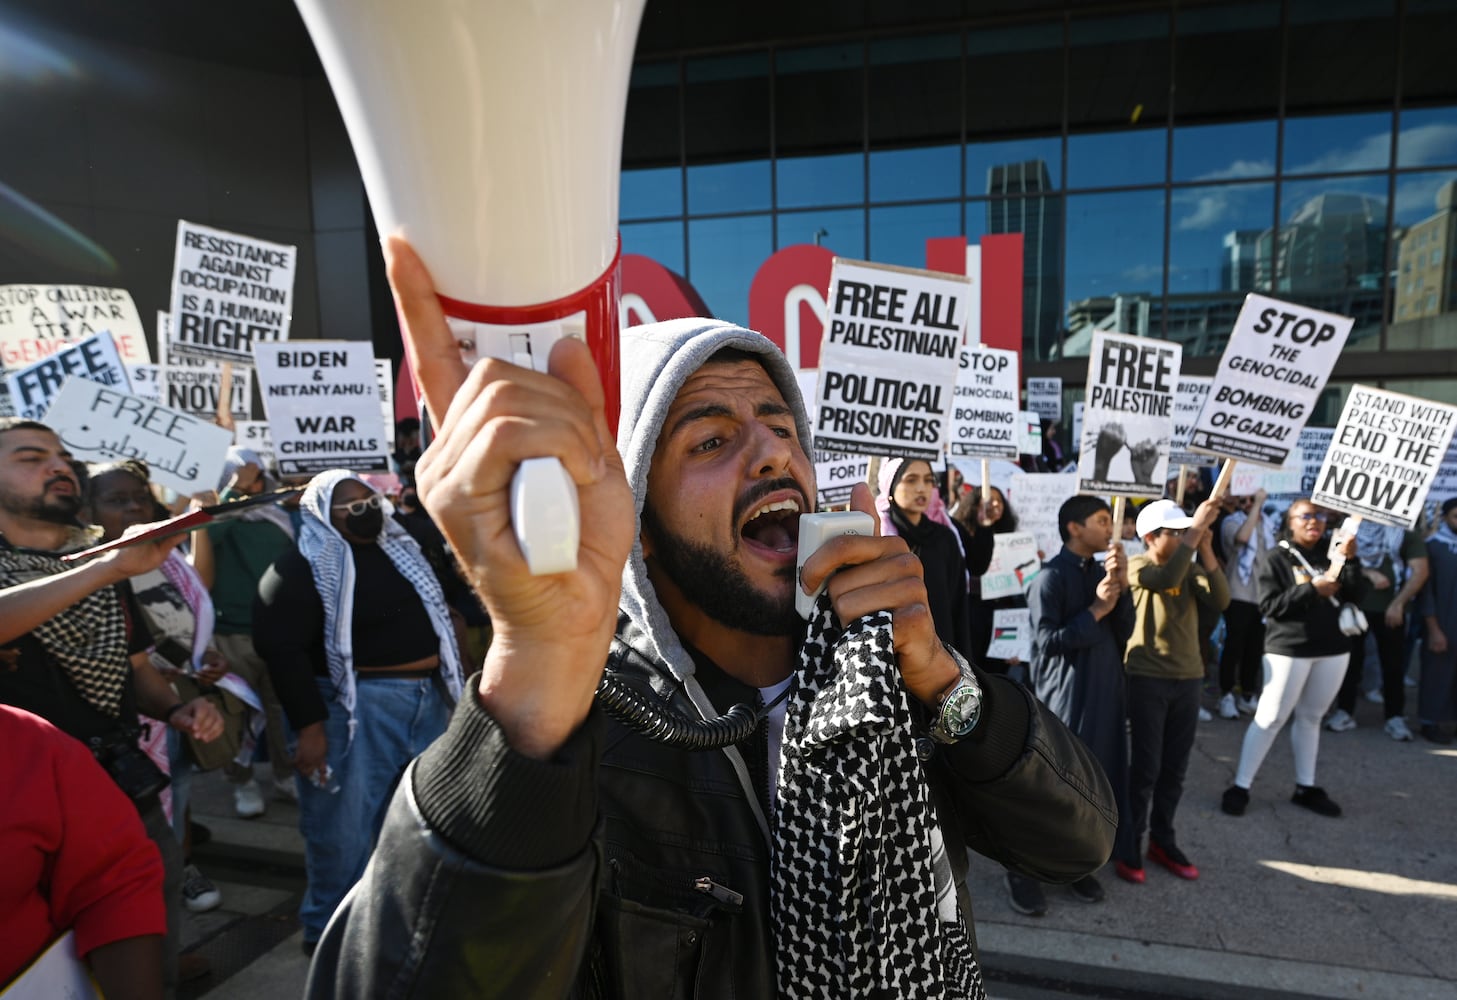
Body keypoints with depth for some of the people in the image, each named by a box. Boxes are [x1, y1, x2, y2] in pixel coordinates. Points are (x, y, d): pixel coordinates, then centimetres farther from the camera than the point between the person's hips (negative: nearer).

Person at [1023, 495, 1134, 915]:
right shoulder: (1052, 576, -13)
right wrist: (1095, 611, -19)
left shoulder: (1102, 571, 8)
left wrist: (1122, 586, -9)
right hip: (1064, 696, -7)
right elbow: (1046, 641, -18)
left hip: (1105, 691, 7)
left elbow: (1124, 633, 4)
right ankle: (1023, 869, 11)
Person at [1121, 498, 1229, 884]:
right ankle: (1130, 844, 13)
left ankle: (1162, 840, 27)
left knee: (1174, 769, 13)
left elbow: (1220, 602, -7)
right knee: (1144, 767, -1)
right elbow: (1167, 578, -30)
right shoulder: (1136, 566, -9)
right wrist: (1196, 528, -27)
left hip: (1187, 678, 5)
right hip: (1147, 678, -5)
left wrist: (1206, 552, -15)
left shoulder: (1191, 568, 8)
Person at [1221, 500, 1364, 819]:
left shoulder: (1332, 553, 8)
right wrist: (1312, 589, -20)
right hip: (1289, 648, -4)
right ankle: (1240, 787, 4)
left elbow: (1355, 595, 1)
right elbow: (1269, 606, -12)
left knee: (1311, 717, 13)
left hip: (1333, 648, 4)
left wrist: (1350, 560, -11)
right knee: (1270, 717, -3)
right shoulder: (1275, 559, -5)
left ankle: (1306, 787, 24)